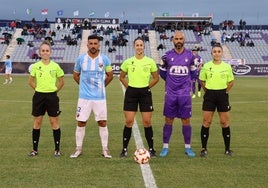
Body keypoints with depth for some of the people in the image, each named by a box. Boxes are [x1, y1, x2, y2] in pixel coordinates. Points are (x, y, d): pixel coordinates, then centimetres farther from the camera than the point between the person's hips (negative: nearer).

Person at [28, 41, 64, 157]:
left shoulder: (55, 66, -1)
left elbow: (61, 82, 9)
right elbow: (31, 82, 11)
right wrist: (38, 89, 3)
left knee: (54, 122, 2)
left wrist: (54, 90, 4)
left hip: (52, 96, -1)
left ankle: (57, 149, 11)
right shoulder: (35, 66, 0)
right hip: (39, 96, 1)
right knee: (37, 122, 6)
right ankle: (35, 149, 16)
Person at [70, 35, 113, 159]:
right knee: (81, 122, 3)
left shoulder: (104, 59, -1)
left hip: (100, 97, 0)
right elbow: (76, 75, 15)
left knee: (102, 123, 2)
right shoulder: (81, 59, 0)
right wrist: (84, 85, 11)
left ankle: (105, 149, 12)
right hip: (84, 97, 0)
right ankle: (78, 149, 15)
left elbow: (110, 75, 14)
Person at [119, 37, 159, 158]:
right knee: (128, 121, -1)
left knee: (147, 122, 1)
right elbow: (122, 77, 13)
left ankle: (151, 149, 12)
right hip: (131, 92, 0)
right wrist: (129, 87, 4)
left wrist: (147, 87, 3)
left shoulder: (150, 62, -1)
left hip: (145, 92, 0)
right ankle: (124, 149, 9)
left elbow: (156, 78, 9)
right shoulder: (128, 62, 0)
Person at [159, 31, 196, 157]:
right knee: (168, 120, 4)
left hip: (185, 94, 0)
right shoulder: (167, 56, 1)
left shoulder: (190, 55, 2)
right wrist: (171, 81, 11)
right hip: (170, 94, 0)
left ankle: (188, 147, 15)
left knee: (186, 120, 4)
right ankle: (165, 147, 14)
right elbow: (162, 72, 13)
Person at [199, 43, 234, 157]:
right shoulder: (206, 66, -2)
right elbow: (202, 81, 10)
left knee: (225, 123, 4)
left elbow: (231, 82, 12)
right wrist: (208, 91, 6)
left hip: (222, 95, 1)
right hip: (209, 96, 0)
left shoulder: (227, 67, 0)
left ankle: (227, 149, 15)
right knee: (206, 122, 0)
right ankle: (204, 149, 9)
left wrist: (224, 92, 7)